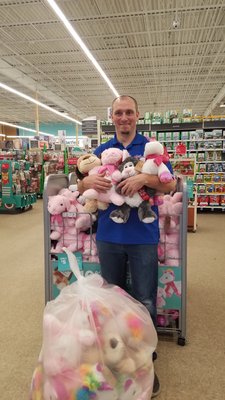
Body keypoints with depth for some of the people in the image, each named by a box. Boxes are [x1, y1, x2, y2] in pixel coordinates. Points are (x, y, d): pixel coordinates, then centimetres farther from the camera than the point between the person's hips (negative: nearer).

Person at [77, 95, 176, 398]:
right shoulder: (101, 151, 10)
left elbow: (170, 185, -5)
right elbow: (80, 187, 8)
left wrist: (144, 178, -25)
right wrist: (90, 181, -16)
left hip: (143, 236, -2)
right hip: (109, 236, 3)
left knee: (145, 302, 6)